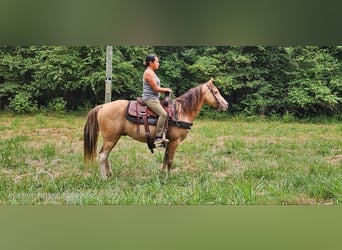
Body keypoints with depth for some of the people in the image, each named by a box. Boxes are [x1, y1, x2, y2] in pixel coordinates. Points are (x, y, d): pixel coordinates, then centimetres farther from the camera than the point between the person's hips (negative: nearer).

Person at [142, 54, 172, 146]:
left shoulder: (151, 72, 19)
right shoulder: (148, 73, -14)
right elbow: (156, 88, -16)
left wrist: (165, 89, 11)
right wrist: (167, 90, -2)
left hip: (154, 99, 11)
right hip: (150, 98, -11)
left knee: (165, 112, 11)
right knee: (163, 114, -25)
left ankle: (162, 135, 9)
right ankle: (158, 138, -26)